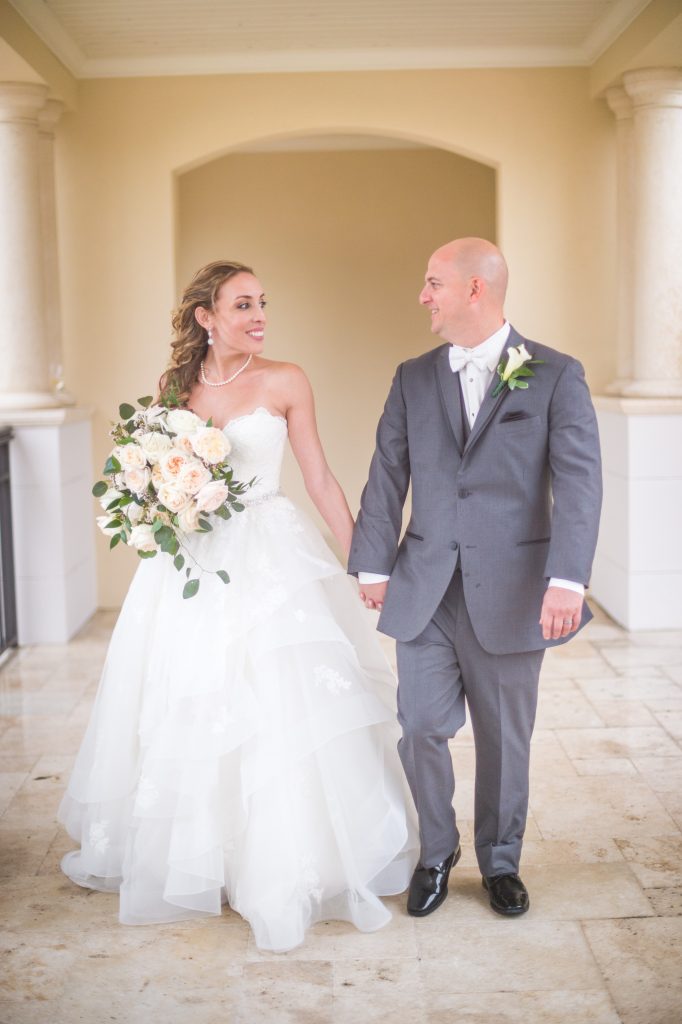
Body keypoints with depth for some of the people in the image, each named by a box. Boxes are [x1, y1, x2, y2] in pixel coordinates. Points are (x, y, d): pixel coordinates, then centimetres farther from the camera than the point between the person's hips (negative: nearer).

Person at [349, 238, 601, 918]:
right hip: (424, 592, 2)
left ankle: (500, 861, 33)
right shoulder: (413, 378, 8)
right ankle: (435, 853, 29)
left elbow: (578, 481, -10)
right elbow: (387, 475, 6)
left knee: (505, 738, 11)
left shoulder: (556, 375, -3)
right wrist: (374, 564, -2)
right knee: (421, 729, 4)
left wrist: (567, 579, -21)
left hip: (510, 592, -2)